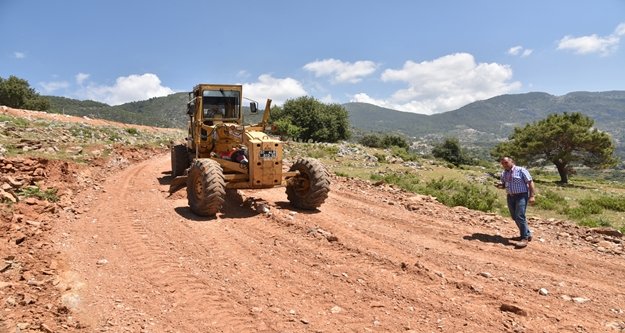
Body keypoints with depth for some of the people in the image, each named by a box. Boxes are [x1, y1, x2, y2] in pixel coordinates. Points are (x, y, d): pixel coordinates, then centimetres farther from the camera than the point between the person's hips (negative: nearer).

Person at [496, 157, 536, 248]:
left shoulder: (521, 170, -7)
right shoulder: (504, 174, 11)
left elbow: (530, 182, -10)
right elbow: (504, 185, 20)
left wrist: (532, 196, -18)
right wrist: (500, 185, -5)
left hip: (521, 196, -7)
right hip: (510, 197, 7)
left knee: (520, 217, -15)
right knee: (515, 217, 11)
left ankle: (525, 238, -8)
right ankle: (527, 234, 27)